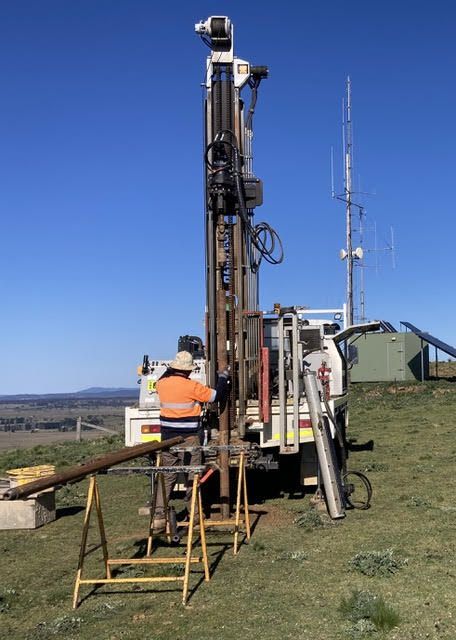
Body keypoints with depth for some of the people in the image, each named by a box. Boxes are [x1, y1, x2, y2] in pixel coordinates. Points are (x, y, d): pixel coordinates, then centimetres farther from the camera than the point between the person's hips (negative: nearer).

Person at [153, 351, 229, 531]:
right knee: (192, 477, 9)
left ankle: (159, 517, 5)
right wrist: (223, 377, 8)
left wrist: (170, 369, 36)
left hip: (168, 438, 5)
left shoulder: (162, 384, -1)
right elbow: (216, 396, -5)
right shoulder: (192, 386, -15)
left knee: (167, 477, 10)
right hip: (189, 440, -4)